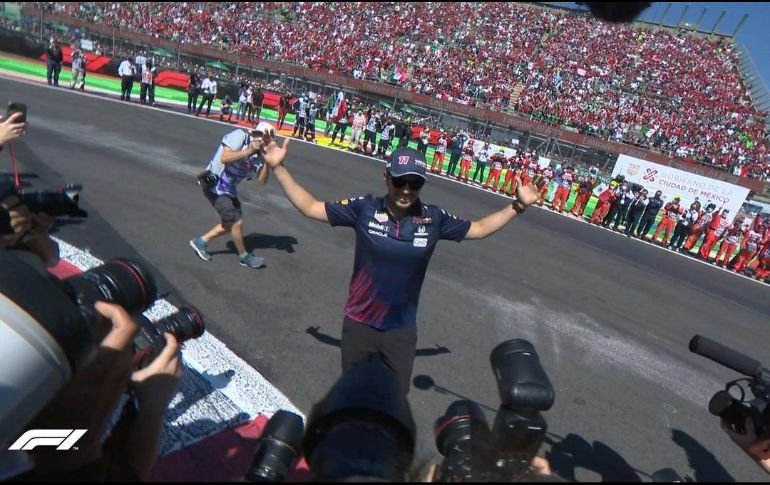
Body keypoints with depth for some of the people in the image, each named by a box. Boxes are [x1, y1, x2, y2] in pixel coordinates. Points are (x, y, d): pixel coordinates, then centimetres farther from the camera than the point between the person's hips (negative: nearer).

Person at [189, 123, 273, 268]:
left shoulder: (257, 155, 4)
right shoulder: (240, 136, -16)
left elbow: (262, 180, -5)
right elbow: (224, 158, -29)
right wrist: (248, 151, -30)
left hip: (229, 189, 9)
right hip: (215, 185, -8)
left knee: (230, 223, 15)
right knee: (237, 222, -4)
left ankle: (201, 242, 30)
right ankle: (244, 257, 15)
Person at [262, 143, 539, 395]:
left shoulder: (434, 218, -11)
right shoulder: (364, 209, -16)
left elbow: (478, 229, 5)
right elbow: (310, 207, -8)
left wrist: (518, 206, 3)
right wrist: (278, 167, -14)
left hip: (402, 330, 1)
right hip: (358, 324, -1)